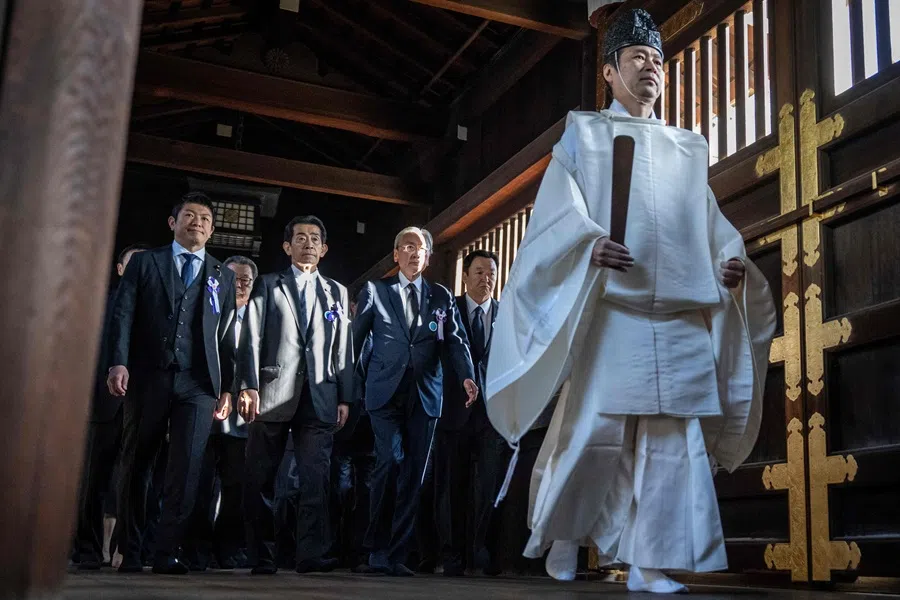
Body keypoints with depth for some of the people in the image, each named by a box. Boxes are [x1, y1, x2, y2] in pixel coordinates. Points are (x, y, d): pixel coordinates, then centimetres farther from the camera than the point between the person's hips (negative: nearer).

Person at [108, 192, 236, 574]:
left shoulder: (223, 277, 18)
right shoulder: (144, 262, 13)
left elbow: (226, 336, 13)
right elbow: (123, 314, 3)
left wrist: (227, 388, 6)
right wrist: (118, 363, -11)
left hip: (198, 384, 1)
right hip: (148, 378, 0)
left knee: (186, 469, -9)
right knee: (137, 467, 5)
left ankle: (166, 553, -4)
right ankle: (130, 553, 15)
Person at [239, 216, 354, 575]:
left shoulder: (337, 293, 18)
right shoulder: (268, 286, 13)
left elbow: (344, 349, 12)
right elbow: (252, 338, 3)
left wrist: (345, 398, 3)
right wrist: (249, 387, -10)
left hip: (320, 397, 1)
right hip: (273, 393, -1)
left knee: (315, 479, -6)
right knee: (260, 478, 2)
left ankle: (311, 555, -5)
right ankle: (262, 558, 11)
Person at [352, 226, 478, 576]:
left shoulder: (441, 296, 15)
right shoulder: (374, 291, 10)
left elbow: (455, 340, 7)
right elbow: (355, 339, 8)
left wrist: (466, 375, -11)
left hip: (425, 395, 3)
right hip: (386, 392, -2)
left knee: (413, 474, 1)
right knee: (391, 460, -17)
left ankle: (396, 557, 9)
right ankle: (378, 553, -4)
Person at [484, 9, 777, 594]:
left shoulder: (687, 150, 23)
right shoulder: (584, 135, 13)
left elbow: (710, 222, 17)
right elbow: (559, 211, 0)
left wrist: (731, 262, -4)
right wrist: (589, 243, -21)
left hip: (682, 314, 4)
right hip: (611, 308, -3)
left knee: (672, 436, -2)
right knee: (596, 428, -6)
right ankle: (564, 534, 16)